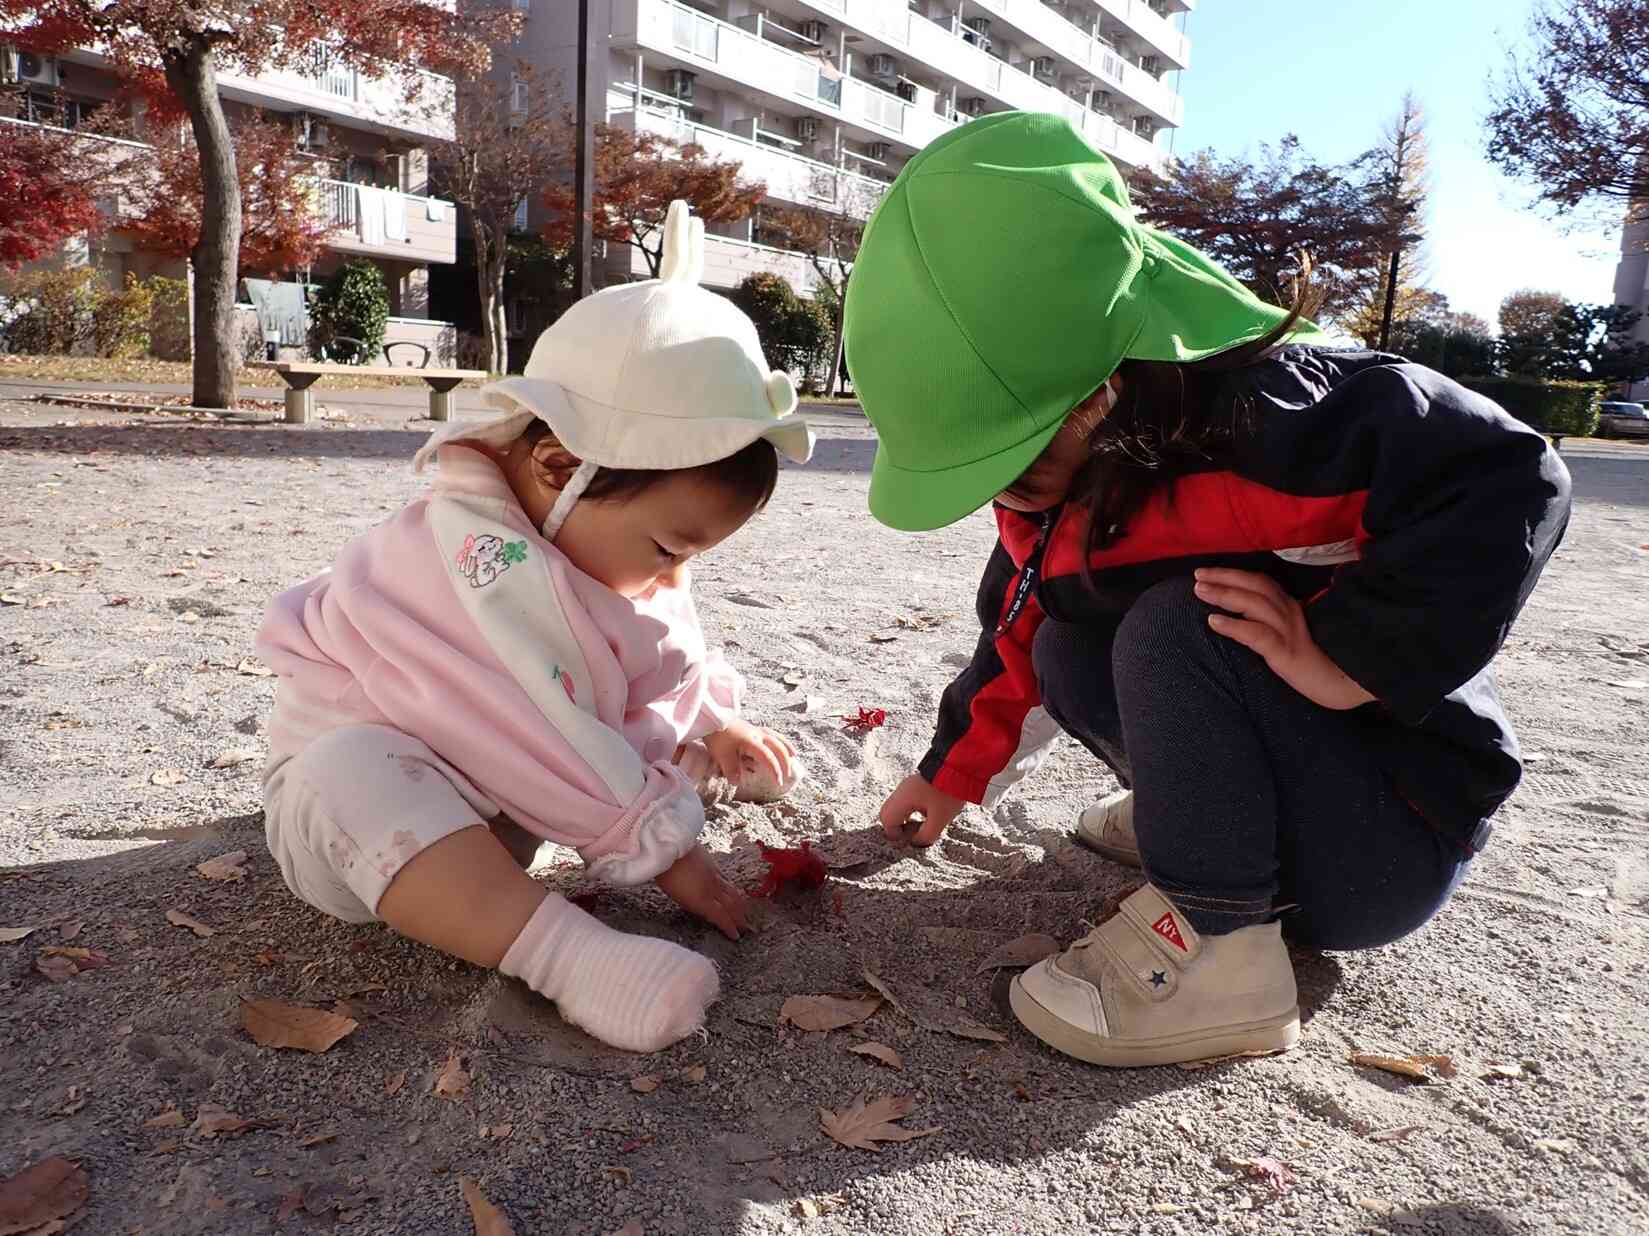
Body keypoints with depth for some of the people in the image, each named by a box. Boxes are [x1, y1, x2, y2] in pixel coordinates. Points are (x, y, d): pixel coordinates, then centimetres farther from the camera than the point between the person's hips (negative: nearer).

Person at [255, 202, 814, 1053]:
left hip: (494, 796, 9)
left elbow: (660, 667, 14)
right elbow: (543, 740, -35)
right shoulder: (480, 563, -35)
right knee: (352, 778, -43)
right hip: (351, 771, -8)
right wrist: (659, 848, -28)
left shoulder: (591, 534, -3)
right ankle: (566, 952, -54)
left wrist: (710, 727, 6)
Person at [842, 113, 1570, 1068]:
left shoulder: (1263, 412, -28)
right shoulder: (1048, 492, -1)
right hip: (1287, 798, 8)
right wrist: (953, 772, 20)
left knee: (1176, 621, -28)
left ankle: (1217, 951, -21)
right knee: (1067, 650, 0)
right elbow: (1018, 637, 13)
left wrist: (1345, 658, -33)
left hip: (1394, 832, -8)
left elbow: (1506, 481, -33)